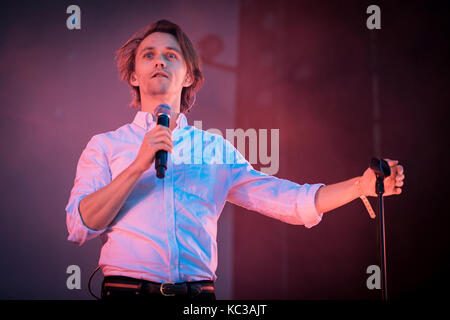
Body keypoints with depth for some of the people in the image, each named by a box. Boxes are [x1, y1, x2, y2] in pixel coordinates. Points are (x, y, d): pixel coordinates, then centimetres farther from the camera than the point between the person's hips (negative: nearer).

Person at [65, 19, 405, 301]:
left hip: (199, 292, 2)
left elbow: (289, 200, 8)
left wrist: (361, 185, -4)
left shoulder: (215, 149, 14)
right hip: (128, 289, -1)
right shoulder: (105, 146, 10)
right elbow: (80, 225, -3)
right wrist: (140, 165, -11)